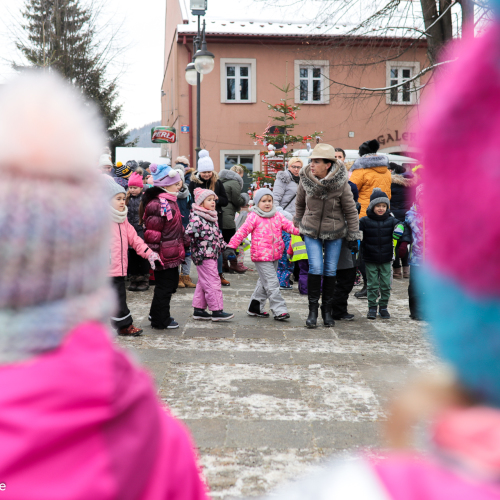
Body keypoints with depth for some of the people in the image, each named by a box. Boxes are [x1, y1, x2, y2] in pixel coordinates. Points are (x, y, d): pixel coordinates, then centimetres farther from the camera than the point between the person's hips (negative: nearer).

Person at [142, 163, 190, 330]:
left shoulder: (170, 201, 14)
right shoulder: (158, 204, -20)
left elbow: (177, 227, 24)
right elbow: (153, 232, -22)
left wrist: (186, 241, 27)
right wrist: (154, 254, -22)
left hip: (172, 253, 11)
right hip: (165, 254, -11)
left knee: (171, 283, 19)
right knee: (165, 286, 1)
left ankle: (157, 315, 33)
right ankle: (160, 321, 14)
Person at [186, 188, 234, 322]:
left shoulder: (212, 217, 16)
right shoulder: (196, 218, -14)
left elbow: (218, 234, 26)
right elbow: (190, 233, -22)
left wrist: (223, 246, 20)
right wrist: (197, 253, -24)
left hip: (212, 255, 10)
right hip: (203, 256, -10)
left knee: (203, 283, 13)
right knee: (213, 282, -7)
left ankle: (198, 309, 20)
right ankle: (217, 311, -3)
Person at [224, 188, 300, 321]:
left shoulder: (278, 216, 11)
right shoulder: (254, 217, -6)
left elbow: (289, 225, 7)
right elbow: (242, 231, -8)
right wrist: (231, 246, -13)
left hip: (275, 255, 7)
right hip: (261, 256, -7)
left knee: (264, 283, 15)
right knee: (272, 283, -9)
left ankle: (255, 308, 27)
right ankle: (279, 310, -6)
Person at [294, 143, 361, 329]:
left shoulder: (341, 184, -16)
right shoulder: (305, 180, -10)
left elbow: (351, 211, -6)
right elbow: (300, 204, 8)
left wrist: (354, 236, -4)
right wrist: (298, 226, 15)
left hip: (334, 232, 0)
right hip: (311, 231, 1)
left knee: (331, 270, 3)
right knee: (315, 268, -10)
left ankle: (327, 310, 16)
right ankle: (313, 310, -1)